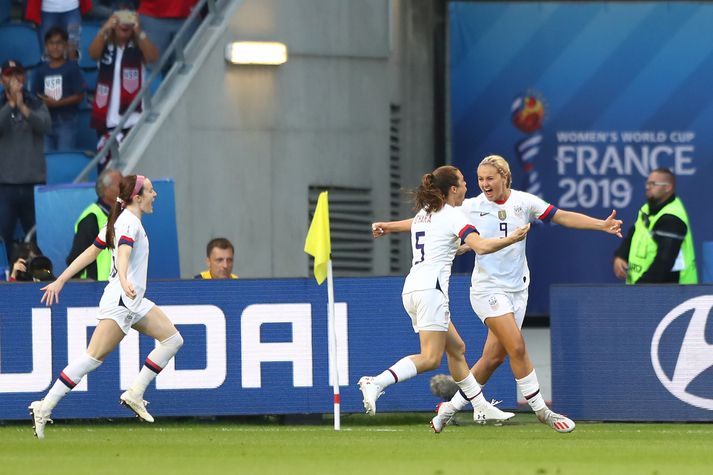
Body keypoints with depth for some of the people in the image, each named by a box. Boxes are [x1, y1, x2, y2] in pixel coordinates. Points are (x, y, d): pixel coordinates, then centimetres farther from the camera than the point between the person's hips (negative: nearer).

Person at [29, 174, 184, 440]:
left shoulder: (121, 220, 16)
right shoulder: (129, 222, -13)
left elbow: (90, 253, 17)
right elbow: (123, 254, -32)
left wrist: (61, 281, 18)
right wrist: (124, 281, -50)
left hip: (134, 302, 10)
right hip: (119, 301, -10)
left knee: (173, 339, 5)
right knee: (93, 358, -13)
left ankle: (134, 395, 6)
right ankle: (44, 409, -12)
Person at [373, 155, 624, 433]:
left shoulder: (524, 202, 2)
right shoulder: (471, 207, -3)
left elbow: (563, 217, 3)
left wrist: (602, 225, -6)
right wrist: (389, 227, 1)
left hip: (516, 288, 3)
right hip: (487, 288, -3)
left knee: (494, 356, 1)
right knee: (517, 346, -18)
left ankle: (452, 406, 16)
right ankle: (541, 410, -8)